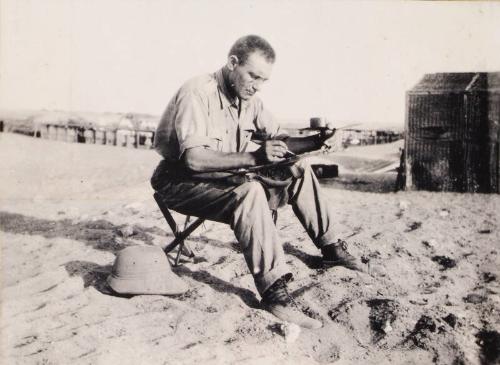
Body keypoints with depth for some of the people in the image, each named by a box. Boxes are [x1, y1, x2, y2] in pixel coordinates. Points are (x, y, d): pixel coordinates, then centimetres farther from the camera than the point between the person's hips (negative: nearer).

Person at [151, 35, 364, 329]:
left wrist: (314, 142, -14)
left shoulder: (248, 99, 2)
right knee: (249, 191, -36)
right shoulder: (198, 93, -23)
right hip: (183, 182, -8)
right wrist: (253, 157, -45)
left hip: (226, 178, 8)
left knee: (299, 170, 2)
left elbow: (279, 139, 7)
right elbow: (194, 159, -34)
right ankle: (273, 289, -34)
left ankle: (330, 247, 12)